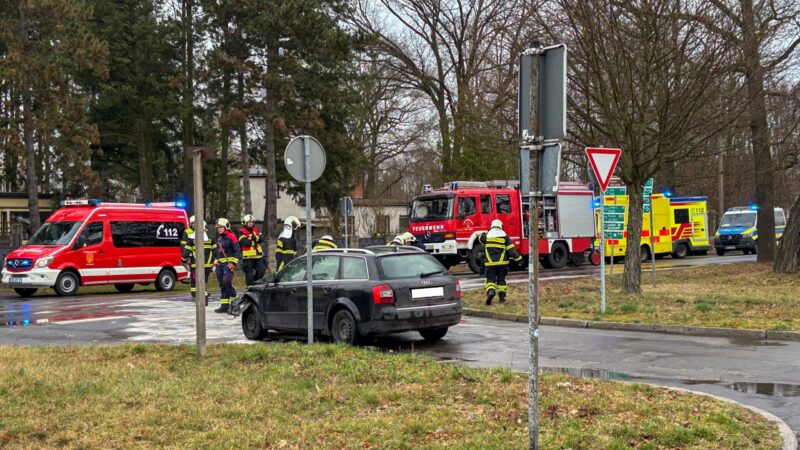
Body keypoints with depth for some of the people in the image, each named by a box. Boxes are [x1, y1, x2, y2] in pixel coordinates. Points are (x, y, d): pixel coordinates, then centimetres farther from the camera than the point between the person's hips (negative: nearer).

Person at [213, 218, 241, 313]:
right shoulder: (218, 238, 18)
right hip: (220, 264, 8)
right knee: (222, 285, 6)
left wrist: (233, 262, -17)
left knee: (227, 283, -19)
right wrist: (215, 263, 22)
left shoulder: (231, 237, -7)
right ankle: (224, 305, 9)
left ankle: (234, 300, -4)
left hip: (228, 264, -8)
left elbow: (237, 251, -11)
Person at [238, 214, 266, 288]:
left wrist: (255, 238, -21)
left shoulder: (256, 230, 14)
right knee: (249, 273, 1)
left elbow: (262, 238, -2)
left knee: (261, 270, 3)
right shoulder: (242, 232, -4)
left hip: (258, 255, 6)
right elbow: (245, 241, -20)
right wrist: (255, 241, -10)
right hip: (248, 257, -5)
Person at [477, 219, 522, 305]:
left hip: (490, 263, -1)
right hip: (502, 262, 1)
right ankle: (502, 296, 15)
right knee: (501, 279, 14)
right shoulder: (505, 237, 0)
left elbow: (480, 238, 25)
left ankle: (490, 292, -24)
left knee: (490, 279, 2)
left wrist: (480, 235, 47)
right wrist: (518, 258, 3)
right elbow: (511, 249, -4)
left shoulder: (486, 236, 2)